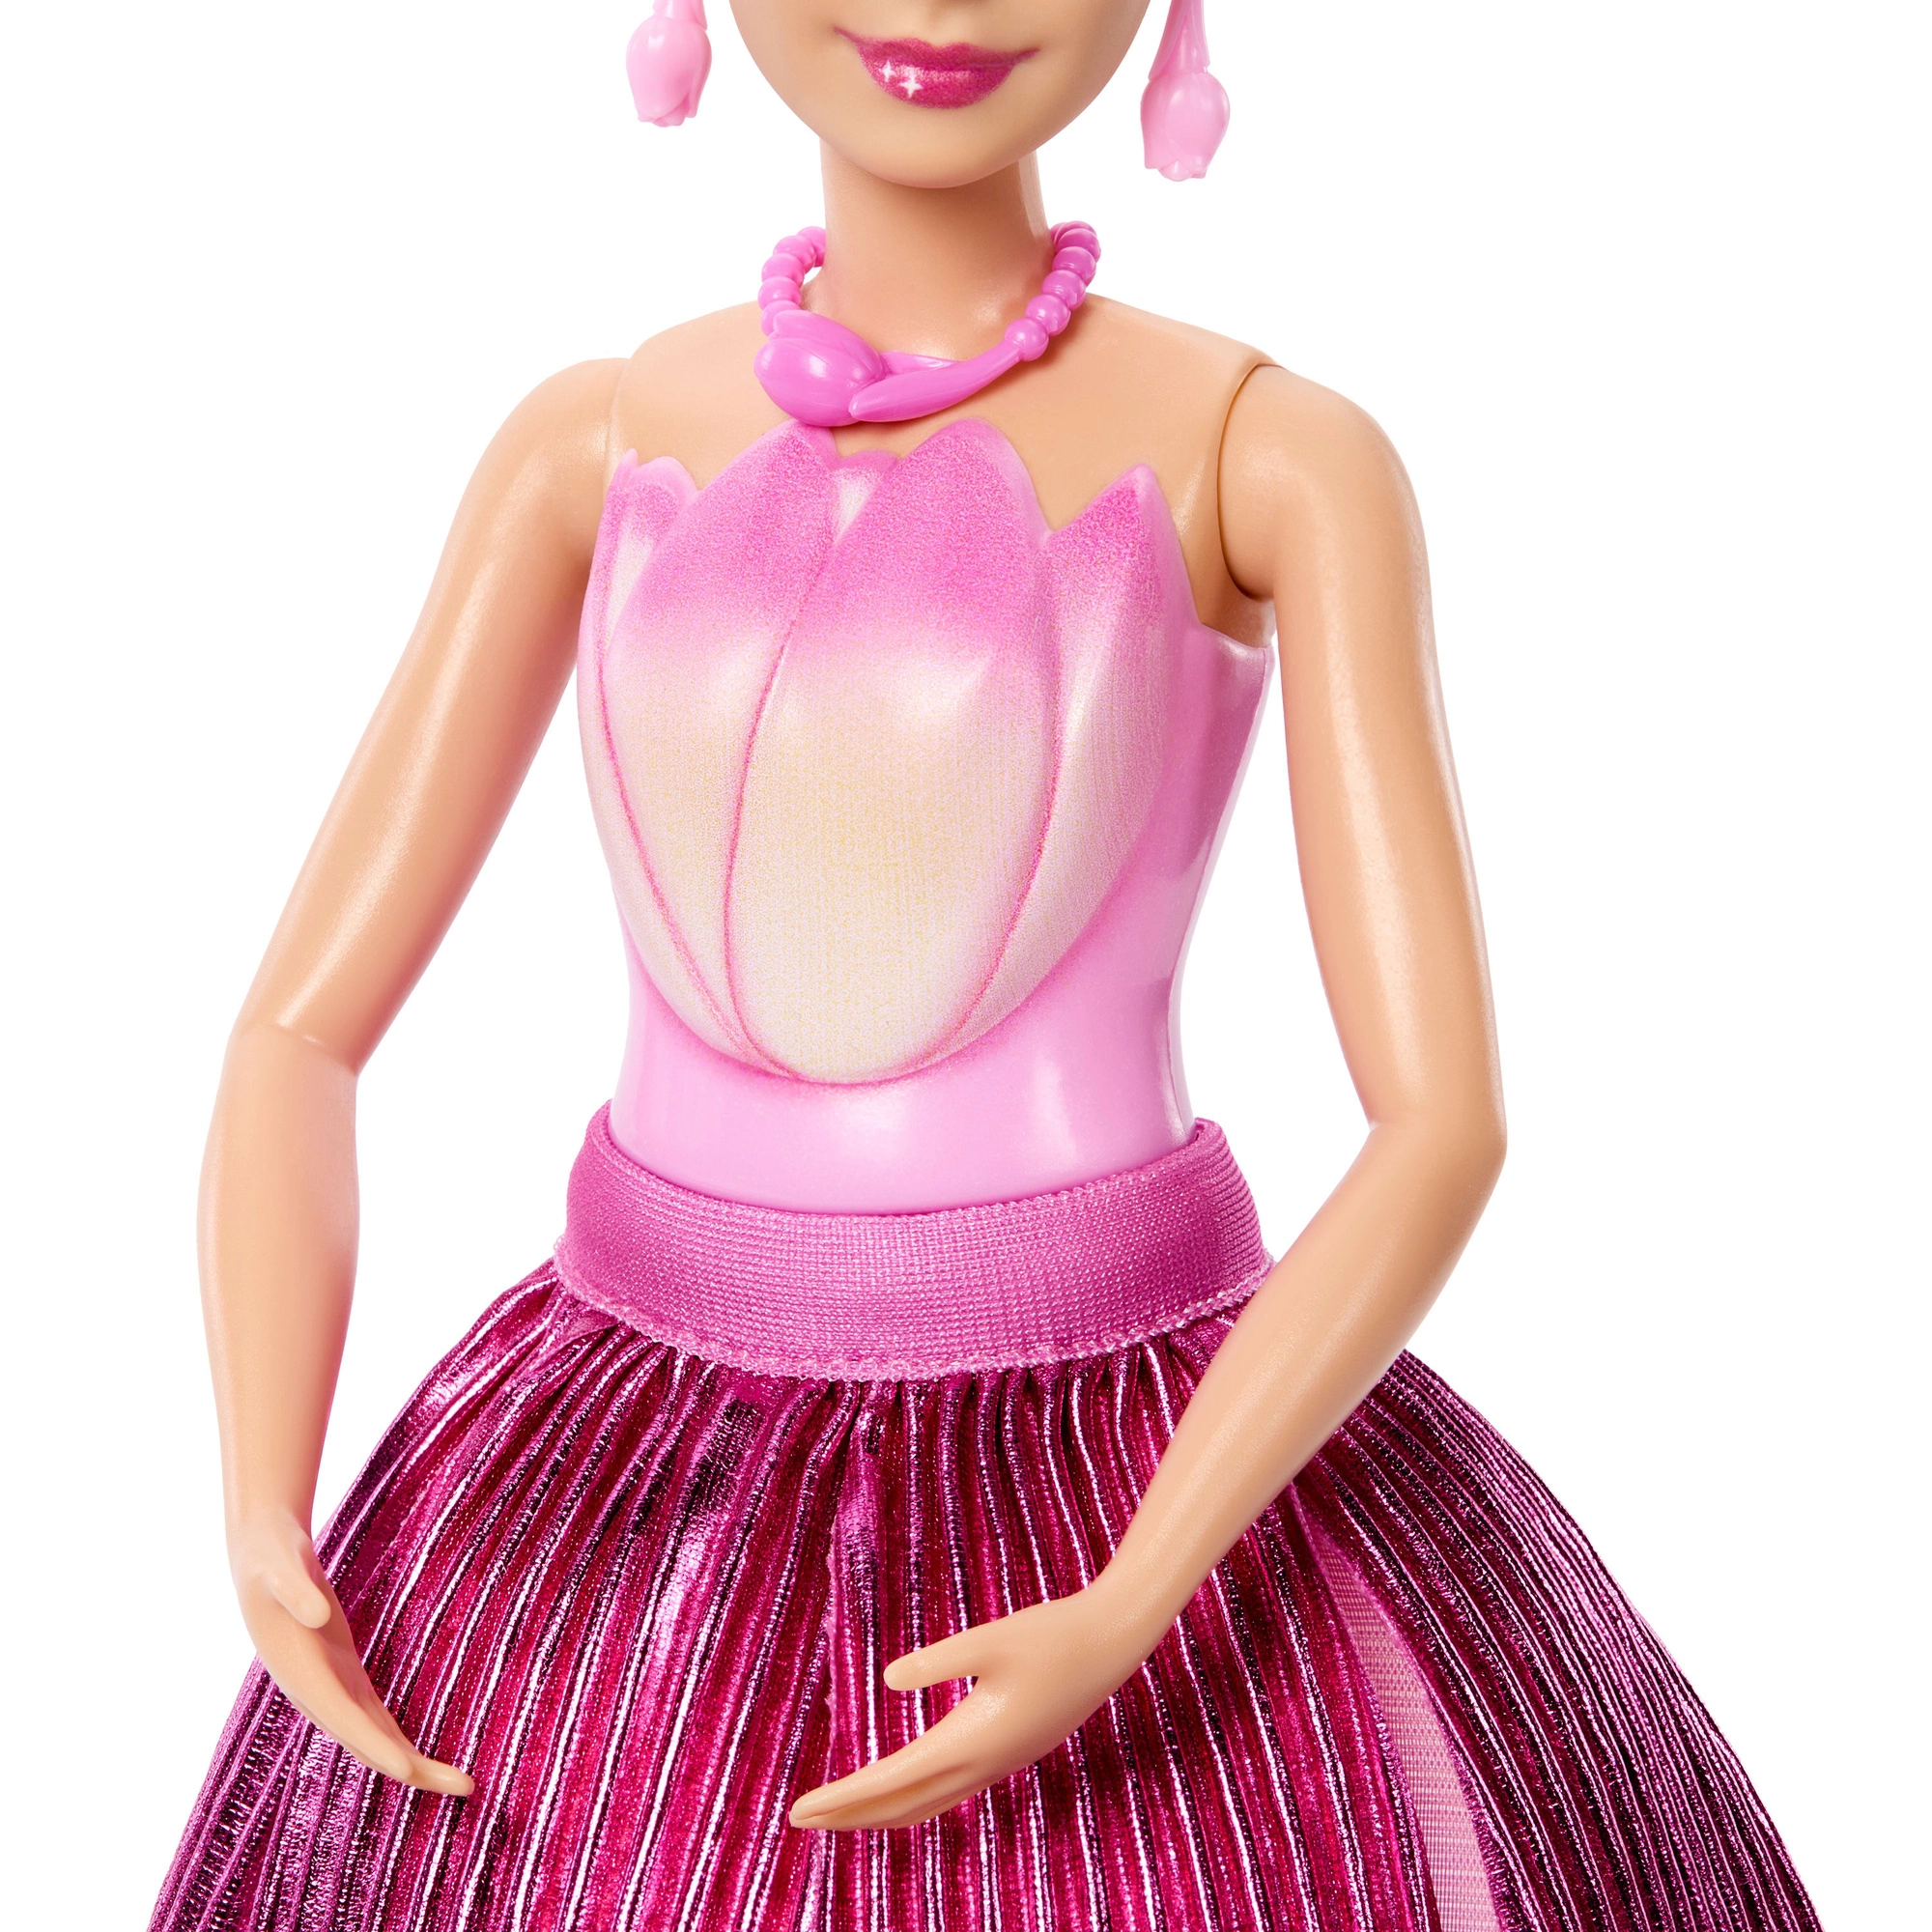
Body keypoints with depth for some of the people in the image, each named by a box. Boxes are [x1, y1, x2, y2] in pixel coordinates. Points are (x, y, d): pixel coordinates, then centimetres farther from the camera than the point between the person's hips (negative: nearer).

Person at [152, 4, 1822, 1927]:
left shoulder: (1277, 462, -6)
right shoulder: (594, 448, 2)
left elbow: (1443, 1116, -12)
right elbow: (300, 1031, 0)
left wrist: (1129, 1616, -23)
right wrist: (265, 1529, -15)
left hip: (1156, 1459, -2)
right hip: (641, 1471, 3)